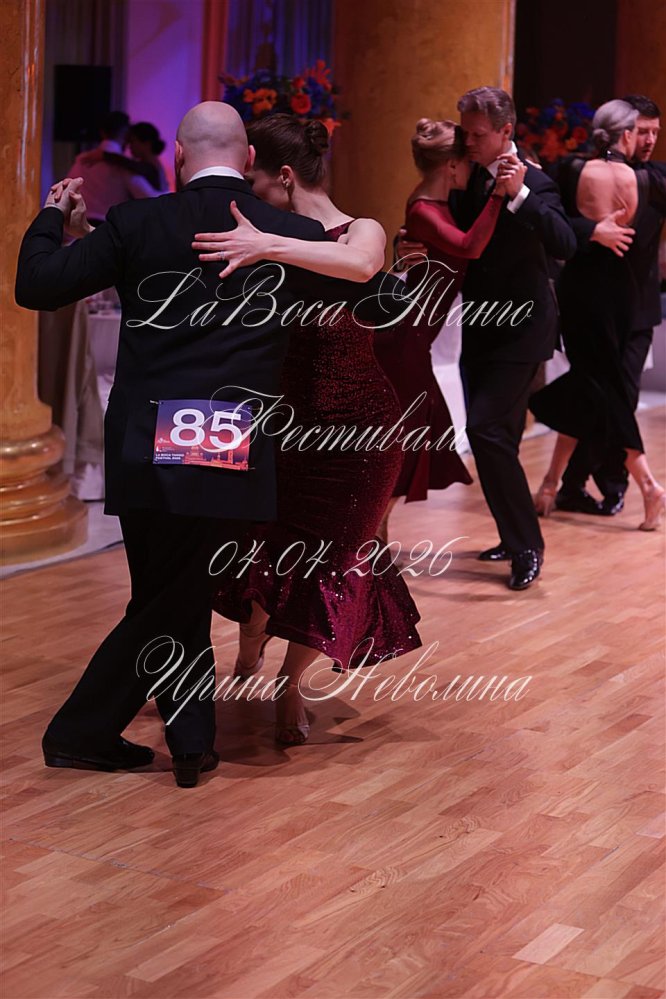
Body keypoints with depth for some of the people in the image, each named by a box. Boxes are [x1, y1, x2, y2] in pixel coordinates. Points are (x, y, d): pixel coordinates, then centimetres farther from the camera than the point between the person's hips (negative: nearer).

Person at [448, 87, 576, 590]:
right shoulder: (468, 178, 5)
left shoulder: (533, 182, -16)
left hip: (520, 328, -8)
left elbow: (565, 245, -31)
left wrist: (519, 196, -39)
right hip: (481, 326, 8)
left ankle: (527, 547, -6)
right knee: (493, 434, 13)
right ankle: (517, 537, 28)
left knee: (487, 429, -17)